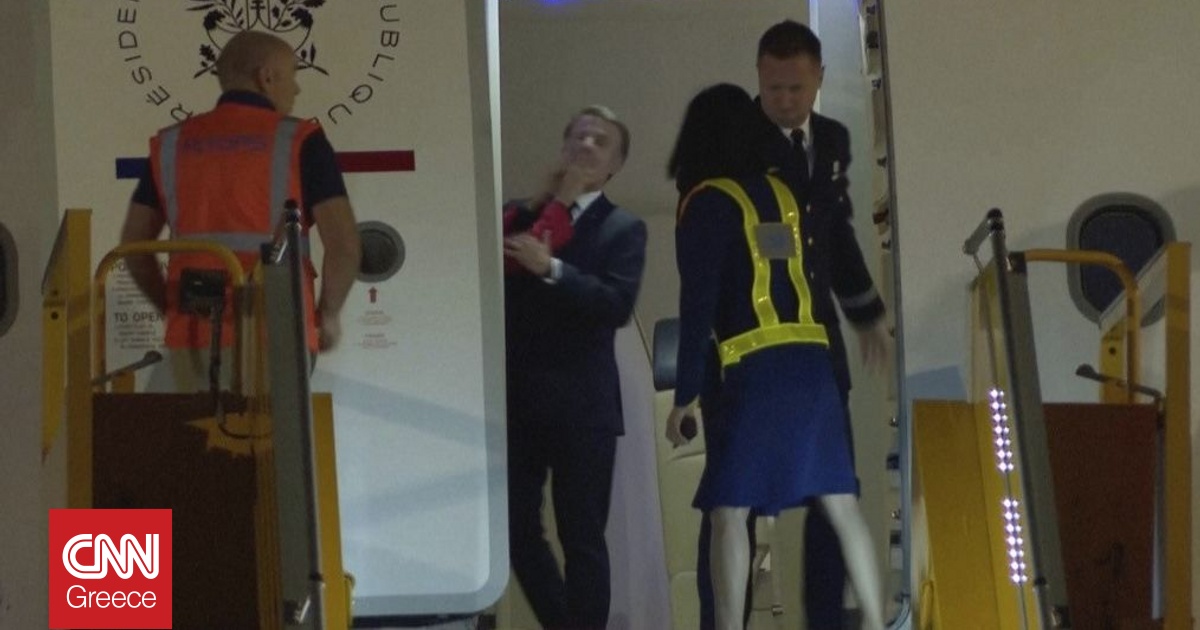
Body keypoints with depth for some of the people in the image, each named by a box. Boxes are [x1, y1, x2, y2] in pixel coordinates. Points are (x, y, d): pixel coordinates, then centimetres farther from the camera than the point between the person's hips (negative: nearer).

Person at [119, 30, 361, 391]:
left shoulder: (171, 145, 11)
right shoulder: (299, 142, -1)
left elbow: (133, 244, 14)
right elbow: (344, 244, -9)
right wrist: (328, 315, 5)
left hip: (193, 338, 4)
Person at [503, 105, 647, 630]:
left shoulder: (623, 229, 5)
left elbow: (618, 304, -11)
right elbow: (497, 281, 1)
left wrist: (550, 268, -20)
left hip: (581, 404, -3)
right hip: (516, 399, 3)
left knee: (582, 536, -1)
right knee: (515, 529, 3)